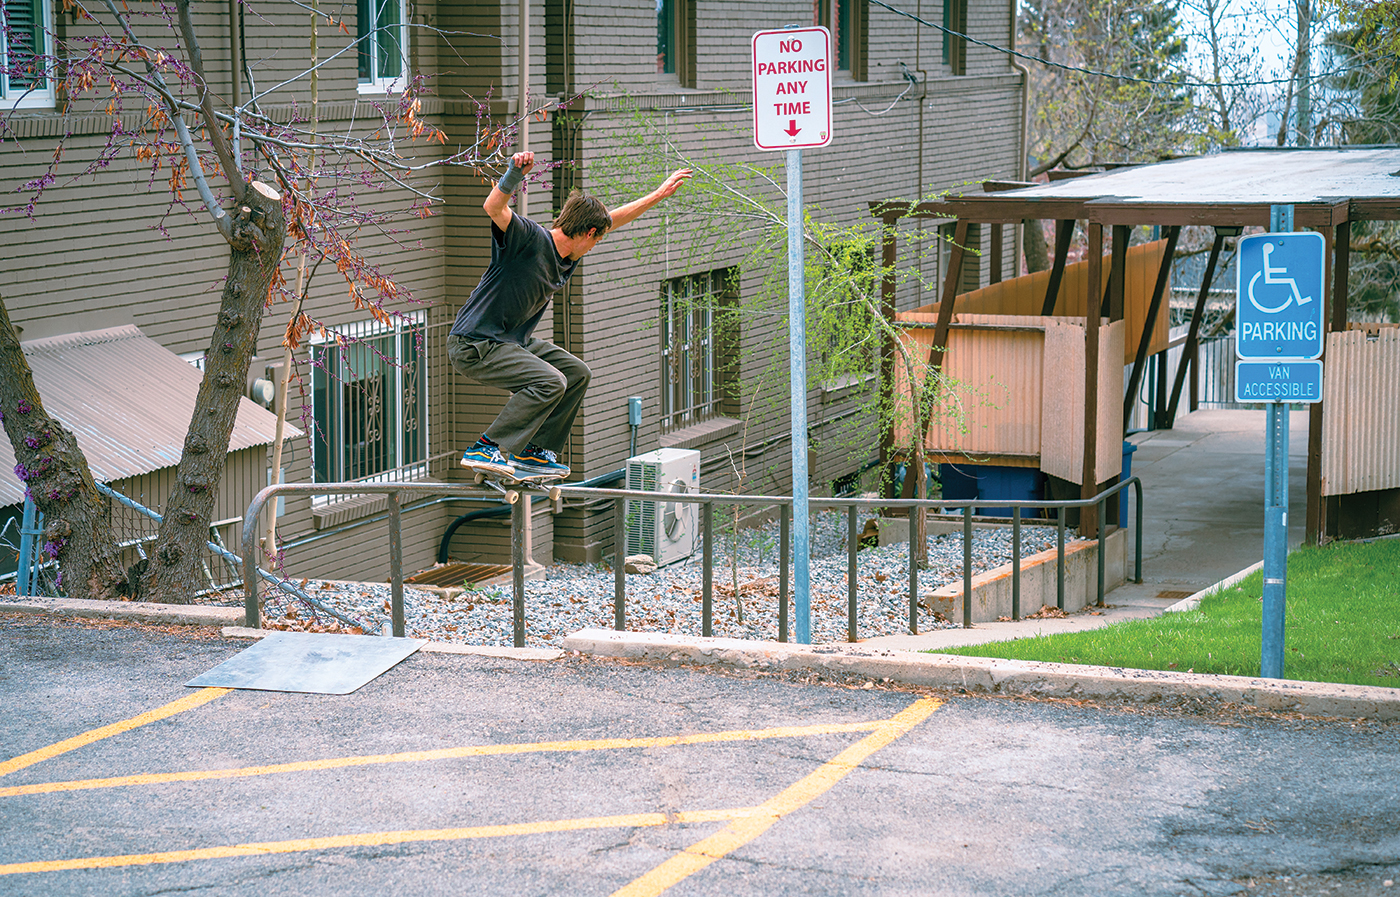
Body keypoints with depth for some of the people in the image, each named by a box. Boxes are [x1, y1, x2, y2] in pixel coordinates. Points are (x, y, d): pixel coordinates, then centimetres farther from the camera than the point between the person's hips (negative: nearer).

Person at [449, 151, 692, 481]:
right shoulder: (531, 238, -19)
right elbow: (493, 208, -38)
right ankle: (485, 449, -19)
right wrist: (514, 174, -52)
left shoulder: (569, 257, 7)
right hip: (473, 344, -10)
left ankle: (533, 451, 17)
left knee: (577, 373, 13)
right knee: (550, 381, -25)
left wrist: (660, 193, 26)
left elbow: (615, 218, 21)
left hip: (513, 341, 10)